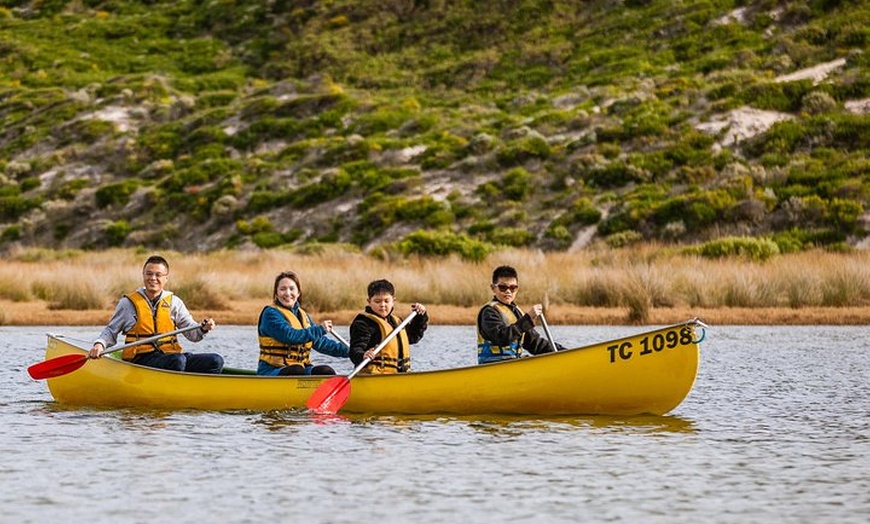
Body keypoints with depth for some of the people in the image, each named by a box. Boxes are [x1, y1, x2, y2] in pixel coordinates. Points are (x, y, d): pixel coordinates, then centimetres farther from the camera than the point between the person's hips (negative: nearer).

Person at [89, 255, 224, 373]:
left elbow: (192, 334, 12)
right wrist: (100, 344, -5)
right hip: (142, 359, -4)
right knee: (178, 360, -37)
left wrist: (203, 329, -11)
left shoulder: (174, 302, 15)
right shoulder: (128, 303, 9)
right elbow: (111, 331, 16)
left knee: (216, 361, -21)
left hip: (170, 354, 4)